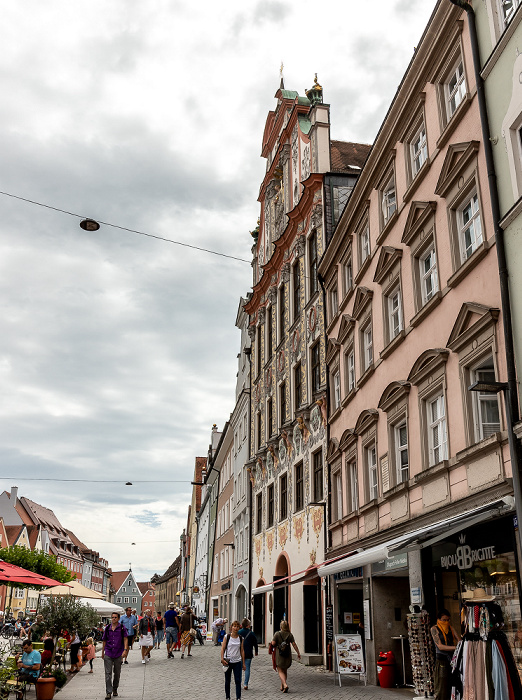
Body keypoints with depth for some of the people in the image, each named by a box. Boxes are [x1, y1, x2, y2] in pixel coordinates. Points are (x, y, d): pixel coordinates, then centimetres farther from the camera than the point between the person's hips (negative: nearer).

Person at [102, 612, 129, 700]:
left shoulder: (122, 627, -1)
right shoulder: (107, 628, 4)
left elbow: (125, 639, -3)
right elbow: (104, 640, 13)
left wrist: (125, 650, -14)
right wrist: (102, 652, 15)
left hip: (118, 654, -1)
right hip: (108, 654, 1)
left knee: (117, 673, 11)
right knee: (108, 673, -5)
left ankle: (115, 689, 29)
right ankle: (108, 692, -3)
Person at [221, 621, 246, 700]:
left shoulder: (240, 638, 3)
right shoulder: (227, 637, -3)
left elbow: (242, 650, 7)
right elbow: (223, 648, -5)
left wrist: (243, 663, 6)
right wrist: (222, 659, -18)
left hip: (237, 662, 1)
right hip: (228, 661, -1)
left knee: (238, 681, -3)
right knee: (227, 681, 10)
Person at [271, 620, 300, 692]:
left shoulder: (277, 634, -9)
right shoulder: (290, 635, -1)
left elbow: (273, 643, -11)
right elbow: (294, 644, -3)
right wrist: (298, 653, 4)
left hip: (279, 655, -4)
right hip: (288, 655, 4)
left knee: (280, 671, 1)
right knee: (285, 670, 19)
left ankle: (285, 684, -21)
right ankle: (282, 686, 28)